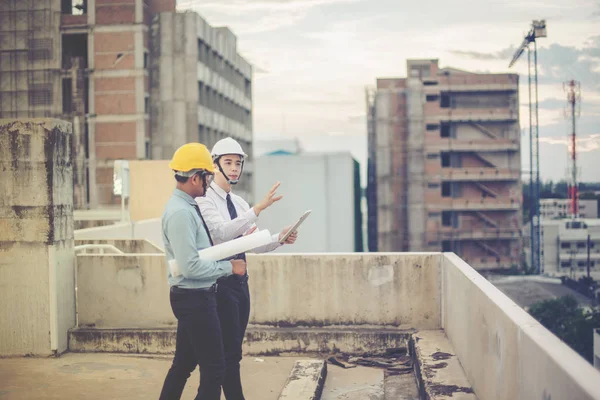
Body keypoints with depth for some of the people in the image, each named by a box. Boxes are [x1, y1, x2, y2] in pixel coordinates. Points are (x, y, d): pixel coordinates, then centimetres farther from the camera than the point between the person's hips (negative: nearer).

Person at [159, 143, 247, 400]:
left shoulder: (187, 207, 10)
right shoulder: (180, 212, -21)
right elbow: (191, 267, -26)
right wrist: (230, 267, -16)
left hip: (196, 297, 10)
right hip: (193, 298, -10)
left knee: (184, 362, 18)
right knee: (214, 368, -4)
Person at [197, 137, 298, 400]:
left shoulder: (239, 203, 13)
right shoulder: (205, 200, -11)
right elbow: (222, 232, -29)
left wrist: (279, 238, -7)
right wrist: (259, 208, -34)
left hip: (240, 280, 9)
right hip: (220, 283, -8)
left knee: (232, 351, 14)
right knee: (230, 352, -6)